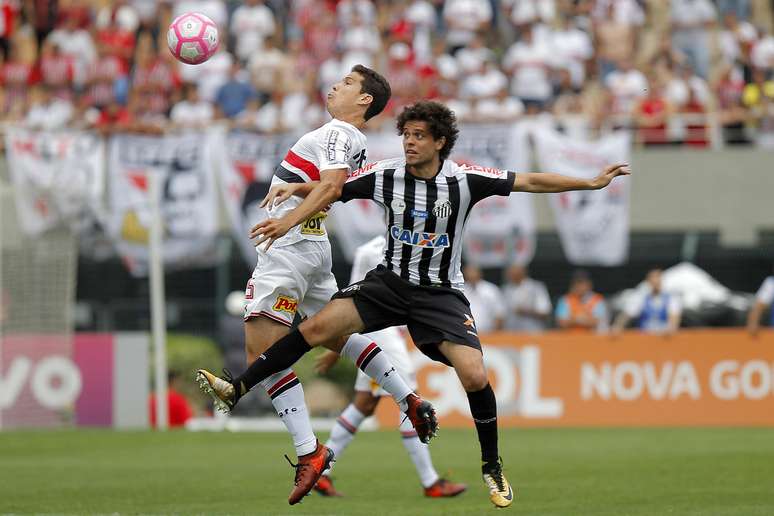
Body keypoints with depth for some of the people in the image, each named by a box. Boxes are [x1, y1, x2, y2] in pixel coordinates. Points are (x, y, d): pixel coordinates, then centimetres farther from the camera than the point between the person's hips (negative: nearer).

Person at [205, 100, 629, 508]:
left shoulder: (464, 180, -14)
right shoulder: (386, 175, -8)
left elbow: (532, 182, -9)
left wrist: (593, 182, -12)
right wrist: (296, 189, -16)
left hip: (441, 293, -2)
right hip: (390, 282, 2)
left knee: (474, 376, -18)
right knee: (317, 327, -16)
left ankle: (492, 468, 4)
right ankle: (236, 390, -9)